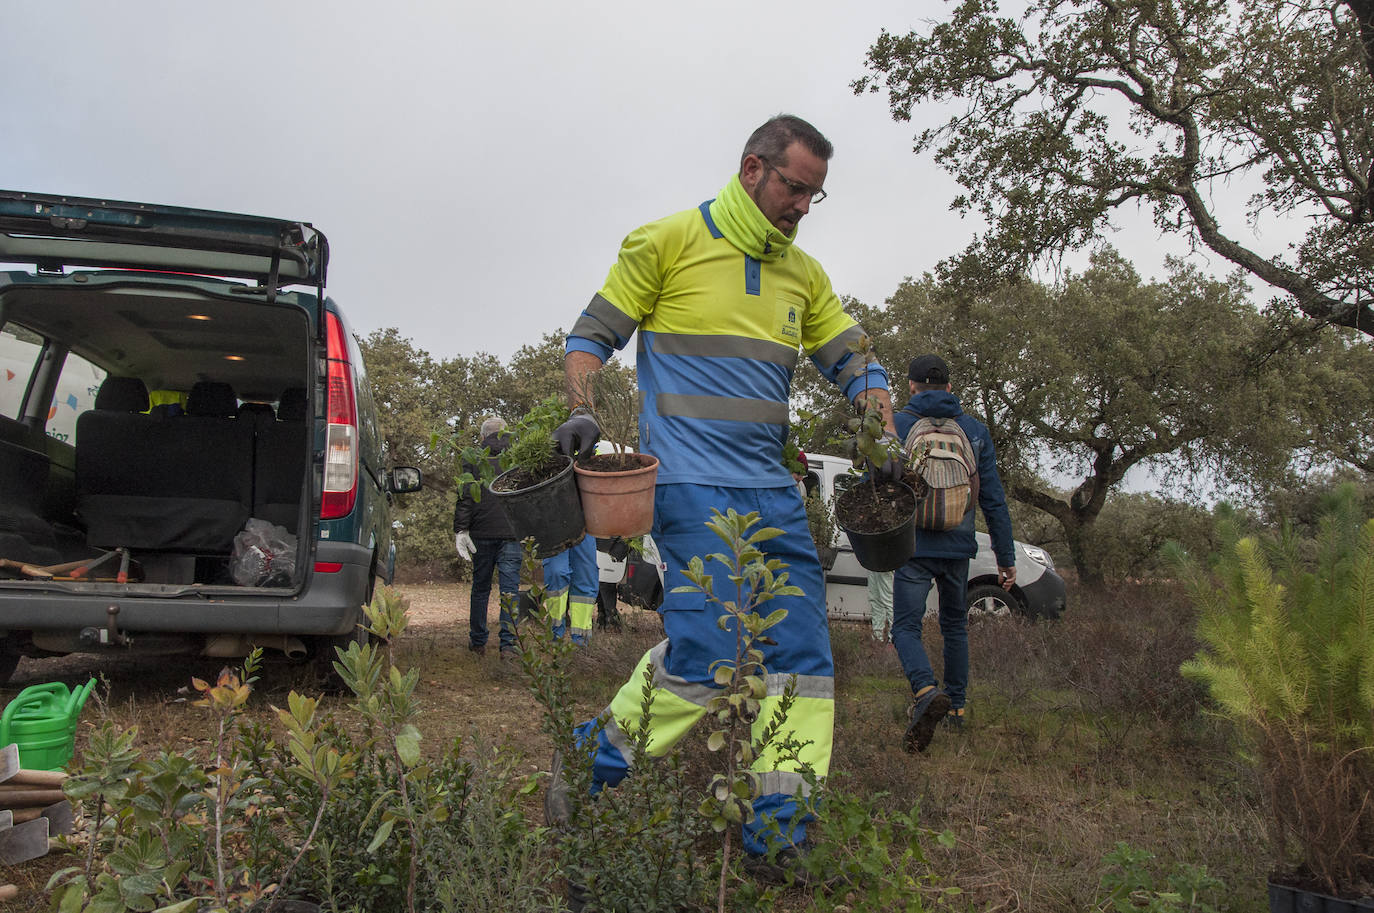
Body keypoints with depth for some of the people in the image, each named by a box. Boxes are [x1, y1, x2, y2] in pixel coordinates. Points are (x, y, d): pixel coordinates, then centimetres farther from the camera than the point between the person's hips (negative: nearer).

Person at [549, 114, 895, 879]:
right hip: (691, 484, -7)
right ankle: (587, 763, 9)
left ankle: (778, 836, 13)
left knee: (806, 661, 3)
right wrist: (582, 412, -16)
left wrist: (885, 436, 1)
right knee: (709, 655, -14)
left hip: (773, 492, 7)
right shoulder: (668, 242, -1)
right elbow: (593, 335, 2)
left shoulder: (804, 274, 16)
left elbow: (853, 362, 18)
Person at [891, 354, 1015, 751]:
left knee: (906, 627, -1)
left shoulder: (896, 427, -2)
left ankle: (926, 691, -27)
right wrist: (1006, 556, 9)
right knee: (955, 626, 20)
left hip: (914, 548, -3)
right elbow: (993, 499, 5)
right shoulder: (975, 430, 6)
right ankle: (956, 707, 26)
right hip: (958, 548, 3)